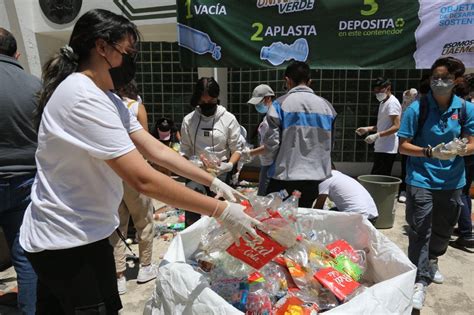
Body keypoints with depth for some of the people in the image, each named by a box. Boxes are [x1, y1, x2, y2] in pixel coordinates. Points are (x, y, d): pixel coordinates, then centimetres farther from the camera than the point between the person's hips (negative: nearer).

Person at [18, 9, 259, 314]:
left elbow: (155, 149, 2)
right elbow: (144, 179, -31)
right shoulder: (83, 98, -25)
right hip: (70, 242, -9)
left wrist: (214, 182, -3)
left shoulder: (108, 100, 7)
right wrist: (221, 211, -27)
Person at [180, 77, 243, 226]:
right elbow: (185, 151, 6)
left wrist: (229, 165, -18)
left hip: (221, 176, -1)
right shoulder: (188, 120, 2)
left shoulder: (229, 119, -4)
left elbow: (236, 149, 0)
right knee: (191, 219, 3)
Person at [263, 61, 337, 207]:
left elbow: (271, 142, -11)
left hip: (285, 177, -4)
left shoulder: (280, 104, -7)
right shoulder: (326, 106, 5)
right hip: (316, 177, 4)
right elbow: (330, 144, 8)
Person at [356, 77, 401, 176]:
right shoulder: (383, 102, 20)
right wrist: (367, 129, 14)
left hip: (387, 149, -10)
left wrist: (377, 135, -25)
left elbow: (396, 126, -18)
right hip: (381, 148, 10)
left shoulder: (392, 103, -10)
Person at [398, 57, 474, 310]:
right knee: (419, 232, -3)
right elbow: (403, 147, -9)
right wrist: (430, 152, -25)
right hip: (421, 180, -4)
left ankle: (431, 263, 47)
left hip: (452, 181, 4)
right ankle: (419, 282, 9)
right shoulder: (416, 108, -10)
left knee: (443, 230, 21)